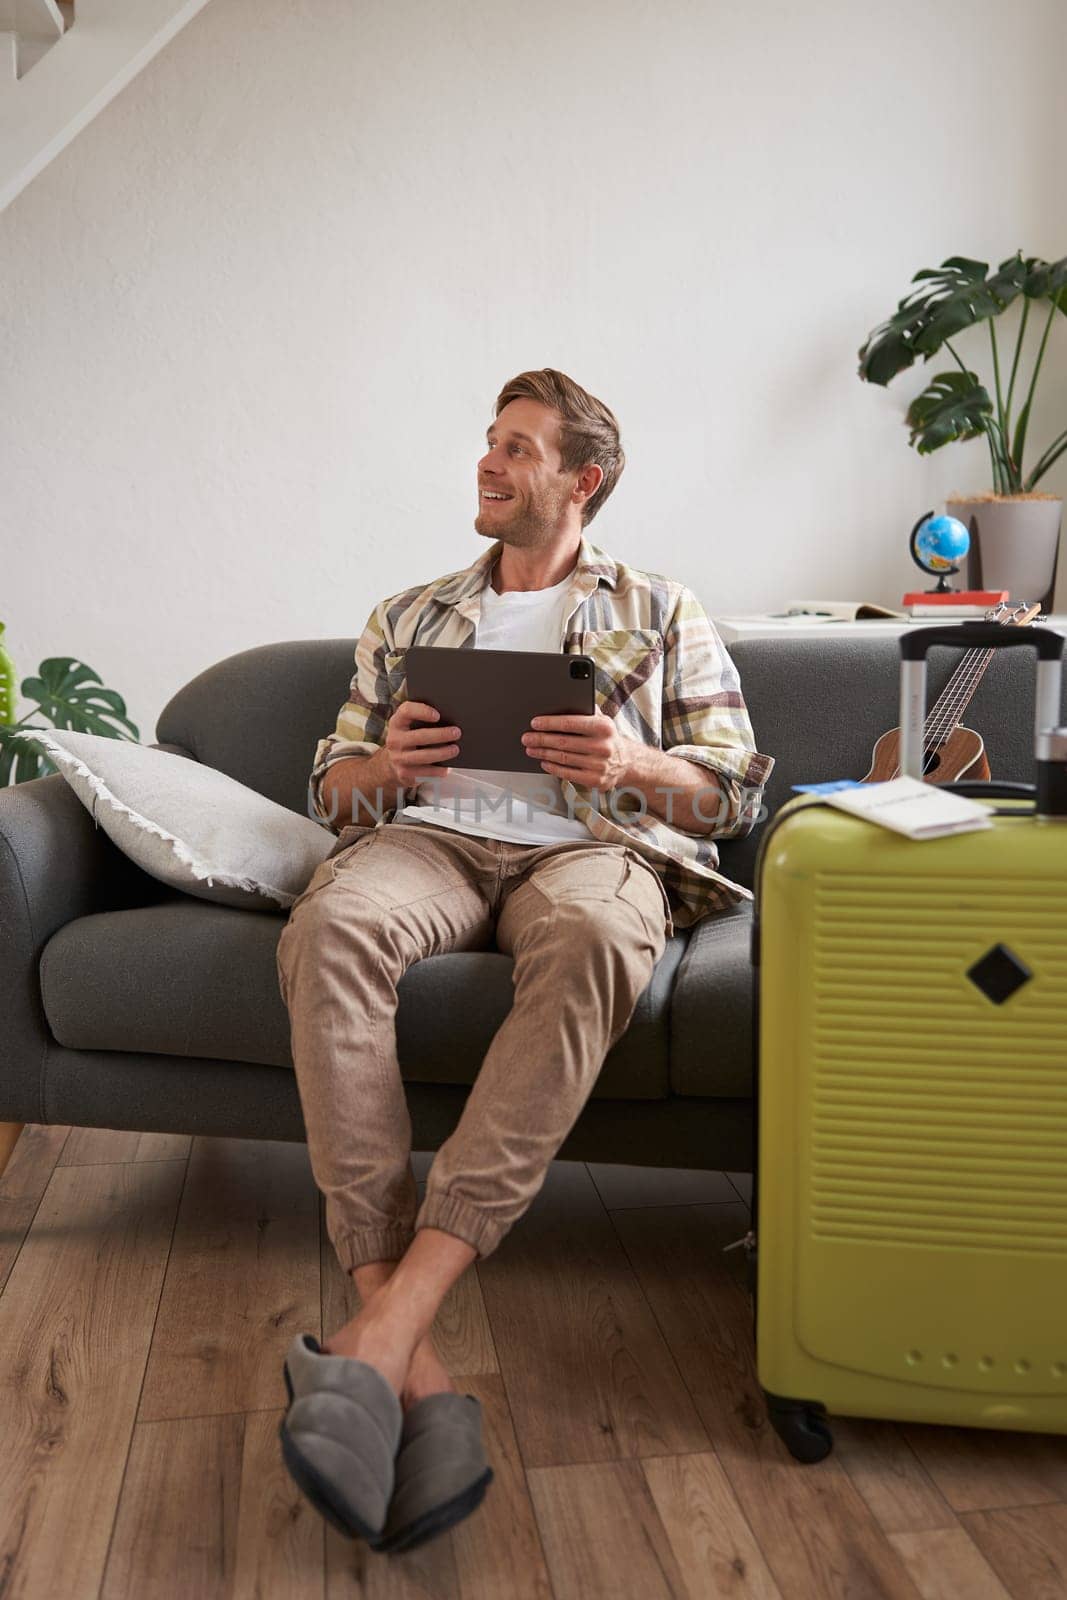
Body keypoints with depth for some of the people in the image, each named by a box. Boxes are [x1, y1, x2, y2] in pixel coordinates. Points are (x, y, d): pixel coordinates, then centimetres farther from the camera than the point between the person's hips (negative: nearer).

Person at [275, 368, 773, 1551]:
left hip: (594, 843, -1)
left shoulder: (662, 612, 20)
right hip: (429, 834, 2)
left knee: (592, 936, -40)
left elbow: (735, 791, 11)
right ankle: (398, 1331, -37)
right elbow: (331, 788, 22)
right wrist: (386, 763, -3)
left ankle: (396, 1311, -42)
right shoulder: (408, 616, 27)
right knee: (328, 927, -35)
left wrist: (631, 763, -11)